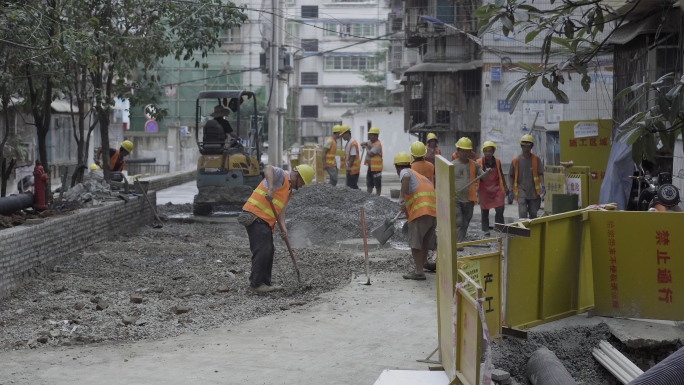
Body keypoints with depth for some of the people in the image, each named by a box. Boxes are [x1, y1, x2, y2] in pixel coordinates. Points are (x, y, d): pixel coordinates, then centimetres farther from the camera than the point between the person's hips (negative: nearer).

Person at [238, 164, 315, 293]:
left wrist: (283, 227, 0)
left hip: (264, 220, 10)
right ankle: (256, 283, -9)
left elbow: (280, 208, 15)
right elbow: (268, 168, -27)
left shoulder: (289, 190, 22)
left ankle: (265, 283, 20)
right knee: (262, 250, -12)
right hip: (255, 216, -10)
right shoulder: (281, 175, -6)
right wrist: (270, 189, -39)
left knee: (269, 251, 13)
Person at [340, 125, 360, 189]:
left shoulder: (353, 143, -17)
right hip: (350, 169, 10)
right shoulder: (348, 143, 13)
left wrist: (349, 167, -18)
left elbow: (353, 156, -20)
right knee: (349, 185, 12)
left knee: (353, 186, -7)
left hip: (353, 169, -10)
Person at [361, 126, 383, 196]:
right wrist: (366, 144, -15)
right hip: (370, 166, 9)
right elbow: (362, 144, 6)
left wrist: (367, 147, -8)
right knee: (369, 184, 16)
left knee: (377, 185, 1)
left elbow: (370, 153, -24)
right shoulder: (370, 142, 10)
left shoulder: (377, 145, -18)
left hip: (376, 167, -9)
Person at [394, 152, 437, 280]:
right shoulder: (421, 176, 30)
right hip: (434, 212, 8)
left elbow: (406, 177, -22)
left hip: (420, 212, -8)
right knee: (425, 241, 21)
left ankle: (419, 272, -4)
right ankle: (422, 263, 35)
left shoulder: (405, 172, 5)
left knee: (415, 242, -2)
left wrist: (402, 197, -24)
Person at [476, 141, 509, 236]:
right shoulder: (479, 162, -8)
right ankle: (486, 229, 18)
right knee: (485, 211, 6)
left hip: (496, 188, 2)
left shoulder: (497, 161, 4)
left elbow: (501, 175, 16)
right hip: (484, 190, -2)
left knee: (500, 209, -6)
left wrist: (505, 187, 21)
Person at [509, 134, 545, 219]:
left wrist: (542, 186, -13)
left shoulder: (536, 159, 3)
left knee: (533, 214, 10)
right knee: (522, 214, -12)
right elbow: (511, 176, 9)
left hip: (534, 192, 1)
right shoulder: (516, 160, 2)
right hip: (521, 192, -1)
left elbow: (540, 174, 1)